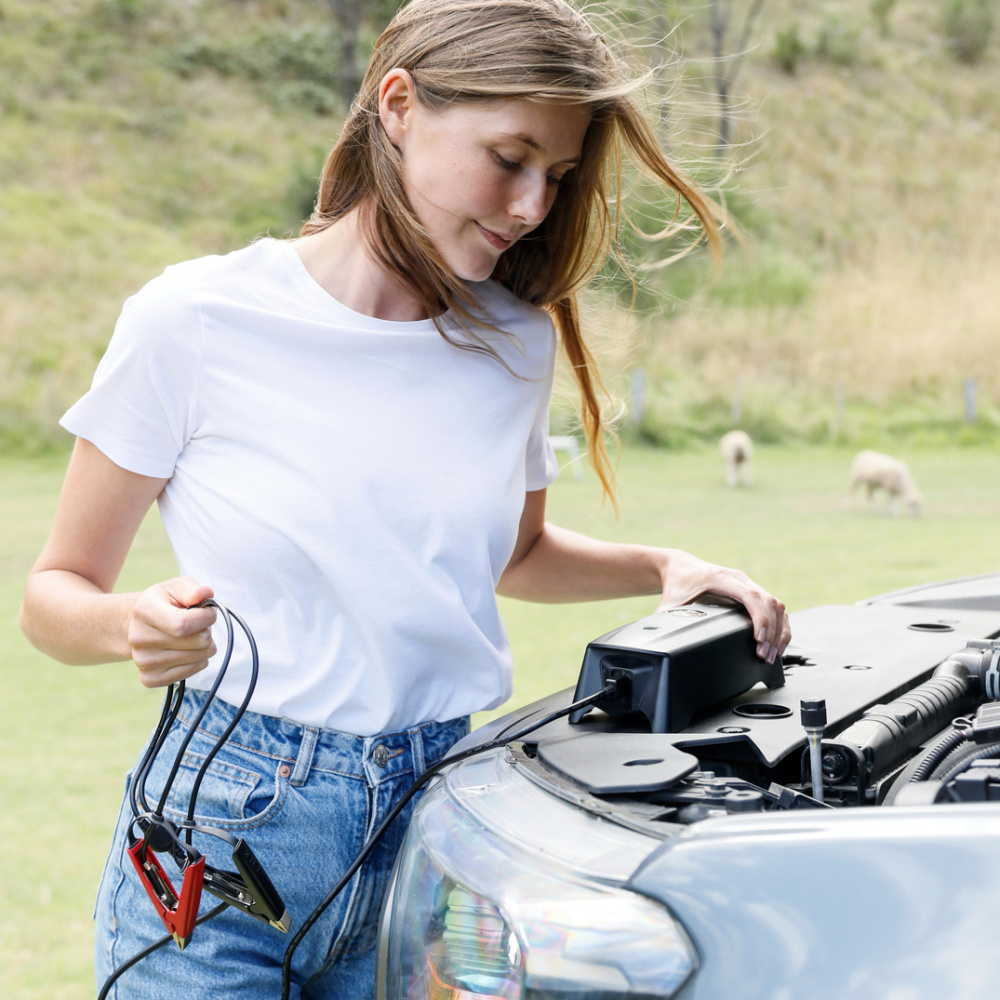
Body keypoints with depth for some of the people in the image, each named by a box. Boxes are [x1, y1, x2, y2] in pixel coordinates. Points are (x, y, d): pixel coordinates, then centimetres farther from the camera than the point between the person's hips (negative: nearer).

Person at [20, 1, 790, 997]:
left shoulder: (519, 342, 4)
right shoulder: (194, 320, -10)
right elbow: (54, 591, -3)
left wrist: (664, 568, 7)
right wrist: (133, 625, -24)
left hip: (438, 832, 4)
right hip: (221, 834, -3)